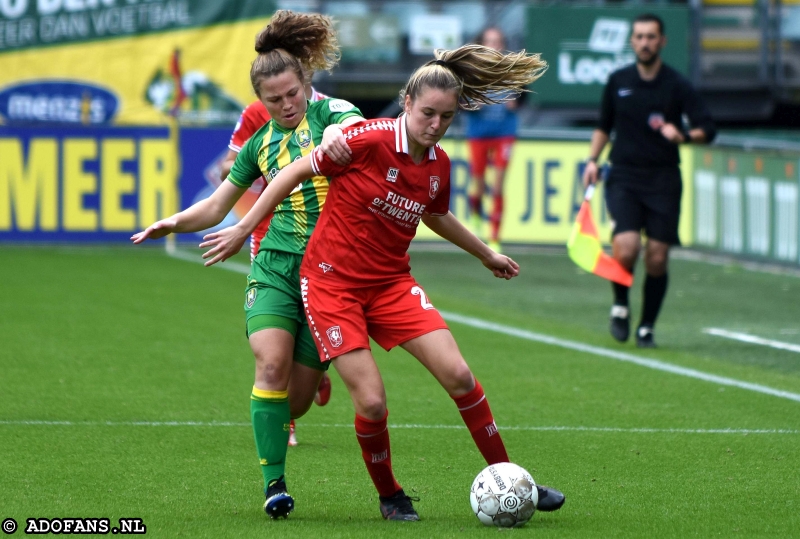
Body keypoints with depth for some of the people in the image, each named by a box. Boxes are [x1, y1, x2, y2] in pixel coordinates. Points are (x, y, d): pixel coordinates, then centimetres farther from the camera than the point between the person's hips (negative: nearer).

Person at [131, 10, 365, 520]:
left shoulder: (329, 113, 3)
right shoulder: (260, 142, 14)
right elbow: (217, 207, 22)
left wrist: (339, 135, -42)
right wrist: (175, 222, 4)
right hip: (276, 266, 2)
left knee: (298, 396, -3)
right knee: (272, 363, -21)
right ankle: (274, 483, -15)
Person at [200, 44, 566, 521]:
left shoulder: (439, 165, 1)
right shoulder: (369, 140, -18)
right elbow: (294, 172, -9)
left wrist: (486, 254, 35)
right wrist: (243, 229, -6)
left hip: (392, 284, 5)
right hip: (332, 284, -5)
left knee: (458, 375, -9)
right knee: (372, 402, -15)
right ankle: (390, 496, 12)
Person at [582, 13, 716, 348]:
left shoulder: (677, 85, -1)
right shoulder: (618, 81, 7)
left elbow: (707, 129, -5)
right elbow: (604, 126, 21)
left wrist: (683, 136, -24)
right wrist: (593, 160, 9)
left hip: (663, 181, -1)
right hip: (623, 178, 1)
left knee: (657, 258, -3)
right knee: (626, 247, -19)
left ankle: (646, 328, 13)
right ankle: (620, 307, 7)